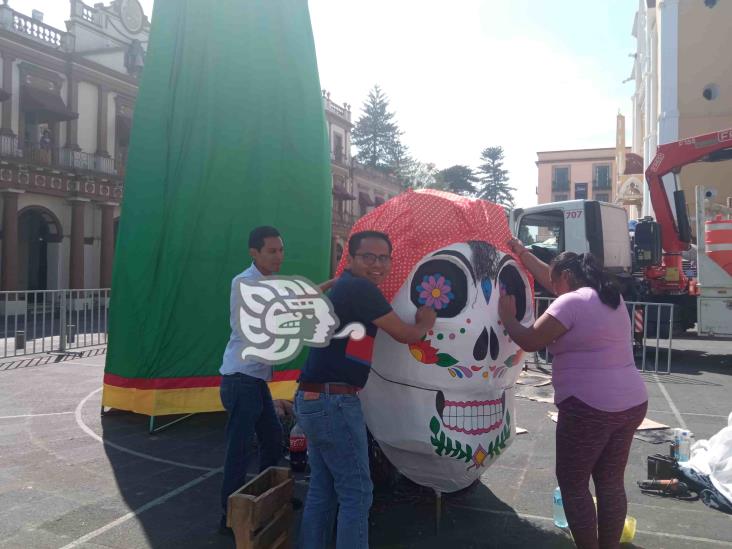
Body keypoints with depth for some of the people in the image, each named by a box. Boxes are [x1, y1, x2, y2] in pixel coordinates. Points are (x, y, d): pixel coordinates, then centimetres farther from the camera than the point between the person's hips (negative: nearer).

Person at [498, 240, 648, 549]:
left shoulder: (570, 302, -13)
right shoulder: (611, 297, 14)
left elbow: (529, 341, -10)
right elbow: (549, 277, 24)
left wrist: (507, 317, 6)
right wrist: (522, 254, 29)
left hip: (590, 408, -9)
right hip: (631, 403, 9)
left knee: (573, 485, 7)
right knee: (611, 483, 17)